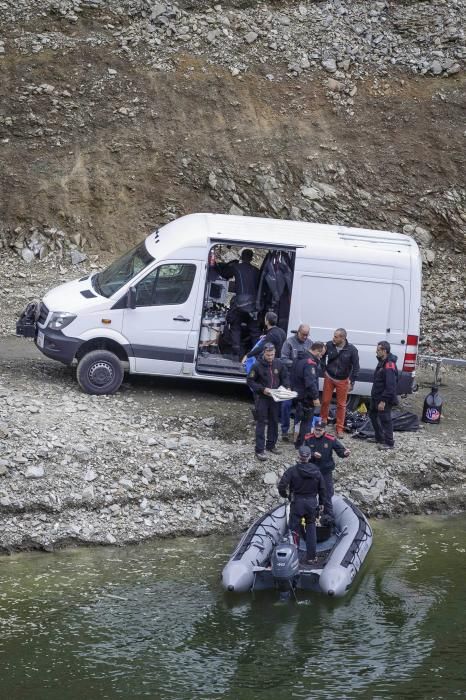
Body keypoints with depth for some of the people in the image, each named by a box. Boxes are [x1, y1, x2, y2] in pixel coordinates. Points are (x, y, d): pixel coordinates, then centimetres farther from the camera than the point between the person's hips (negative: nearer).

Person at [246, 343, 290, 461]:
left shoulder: (279, 364, -3)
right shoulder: (257, 365, -15)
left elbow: (285, 377, 11)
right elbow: (250, 380, -10)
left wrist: (286, 387, -7)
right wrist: (262, 389, -19)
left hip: (275, 397, 5)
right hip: (261, 398, -5)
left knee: (274, 422, 14)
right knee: (261, 423, -4)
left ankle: (271, 445, 29)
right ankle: (259, 450, -2)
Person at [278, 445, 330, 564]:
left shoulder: (292, 470, -12)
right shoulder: (316, 471, -1)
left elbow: (281, 486, -19)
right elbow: (322, 490, 3)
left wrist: (285, 495, 2)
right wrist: (325, 506, 13)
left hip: (297, 502, -3)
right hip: (312, 503, 3)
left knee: (294, 528, 8)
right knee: (311, 529, 14)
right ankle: (311, 557, 16)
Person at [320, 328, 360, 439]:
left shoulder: (352, 350, -17)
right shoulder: (329, 345, -13)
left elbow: (356, 367, -9)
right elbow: (322, 357, 7)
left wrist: (352, 382, -10)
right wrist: (324, 370, 2)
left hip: (343, 380, -2)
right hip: (329, 378, 2)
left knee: (341, 405, 6)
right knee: (325, 401, 8)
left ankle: (340, 429, 16)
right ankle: (323, 421, 32)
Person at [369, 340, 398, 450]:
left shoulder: (389, 366, -24)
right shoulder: (382, 362, 9)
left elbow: (390, 386, -28)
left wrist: (383, 401, -27)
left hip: (384, 399, -11)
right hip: (376, 397, 11)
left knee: (385, 420, -2)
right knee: (373, 415, 21)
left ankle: (389, 443, 7)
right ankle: (379, 438, 33)